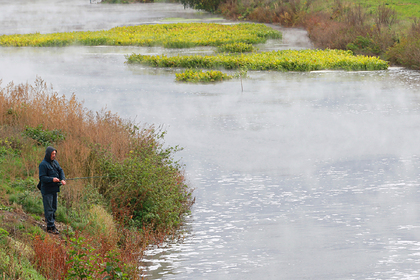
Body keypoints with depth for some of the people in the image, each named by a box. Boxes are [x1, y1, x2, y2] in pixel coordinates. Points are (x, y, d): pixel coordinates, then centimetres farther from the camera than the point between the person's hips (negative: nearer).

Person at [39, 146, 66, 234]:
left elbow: (60, 171, 6)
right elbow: (42, 177, -17)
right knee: (49, 209, -6)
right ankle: (50, 227, -4)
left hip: (54, 189, 8)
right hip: (47, 190, -8)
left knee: (54, 208, 16)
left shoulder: (55, 162, 12)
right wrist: (52, 179, -31)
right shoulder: (43, 164, -13)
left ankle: (51, 223, 29)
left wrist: (63, 179, -14)